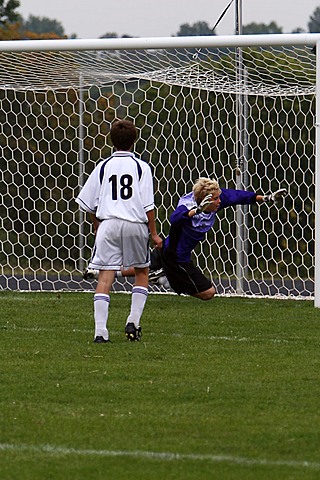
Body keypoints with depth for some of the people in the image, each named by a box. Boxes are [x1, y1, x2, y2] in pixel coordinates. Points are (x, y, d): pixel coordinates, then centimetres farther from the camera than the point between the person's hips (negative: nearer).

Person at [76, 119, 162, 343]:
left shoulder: (103, 167, 8)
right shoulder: (141, 167, 3)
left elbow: (89, 204, 11)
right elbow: (148, 205, -2)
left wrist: (97, 226, 27)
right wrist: (154, 233, 6)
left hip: (108, 224, 1)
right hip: (135, 224, -1)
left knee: (105, 276, -3)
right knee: (142, 272, 19)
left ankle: (100, 331, -12)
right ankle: (133, 321, 8)